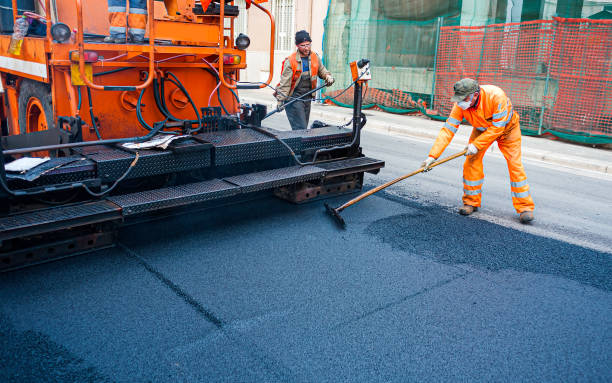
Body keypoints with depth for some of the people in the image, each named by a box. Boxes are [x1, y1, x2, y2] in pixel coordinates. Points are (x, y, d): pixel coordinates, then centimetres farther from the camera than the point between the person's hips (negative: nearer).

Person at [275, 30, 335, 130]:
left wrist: (328, 77, 0)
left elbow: (322, 70, 22)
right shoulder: (290, 61, -11)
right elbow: (285, 82, -11)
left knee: (303, 127, 12)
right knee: (300, 129, -13)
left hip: (307, 99, 6)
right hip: (294, 99, -6)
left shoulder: (315, 57, 7)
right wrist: (281, 100, -16)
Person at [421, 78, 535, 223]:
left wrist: (477, 144, -34)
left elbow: (497, 127, -32)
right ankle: (471, 202, 7)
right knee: (471, 162, -9)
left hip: (507, 127, -3)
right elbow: (448, 129, -27)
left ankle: (525, 207, -1)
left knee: (515, 165, -10)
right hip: (482, 129, 3)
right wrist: (432, 155, -33)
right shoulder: (460, 104, -27)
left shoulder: (496, 96, -39)